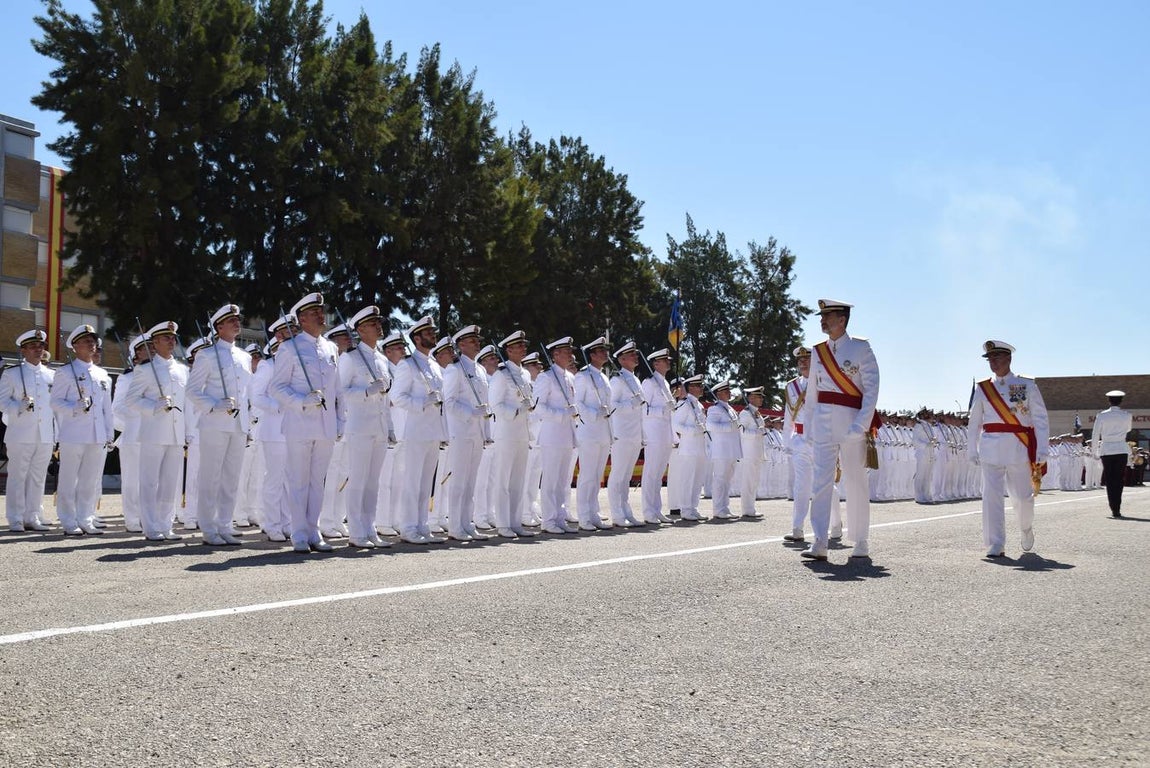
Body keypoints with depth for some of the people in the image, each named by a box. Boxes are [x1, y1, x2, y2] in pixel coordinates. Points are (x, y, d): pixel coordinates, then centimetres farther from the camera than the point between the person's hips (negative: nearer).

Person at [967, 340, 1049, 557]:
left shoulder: (1027, 385, 1)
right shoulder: (982, 388, 8)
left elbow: (1040, 419, -1)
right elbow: (975, 421, 12)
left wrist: (1042, 450, -7)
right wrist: (972, 450, 8)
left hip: (1019, 449, -1)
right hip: (991, 449, 2)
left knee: (1022, 496, 7)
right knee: (992, 495, -5)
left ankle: (1026, 529, 38)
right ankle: (996, 545, 0)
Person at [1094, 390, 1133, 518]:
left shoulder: (1101, 416, -4)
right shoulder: (1127, 415, -1)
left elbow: (1096, 434, 0)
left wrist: (1095, 447, 15)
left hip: (1106, 451, 0)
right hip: (1121, 450, 0)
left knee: (1109, 480, 6)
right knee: (1119, 481, 5)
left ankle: (1114, 509, 1)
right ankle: (1117, 509, 0)